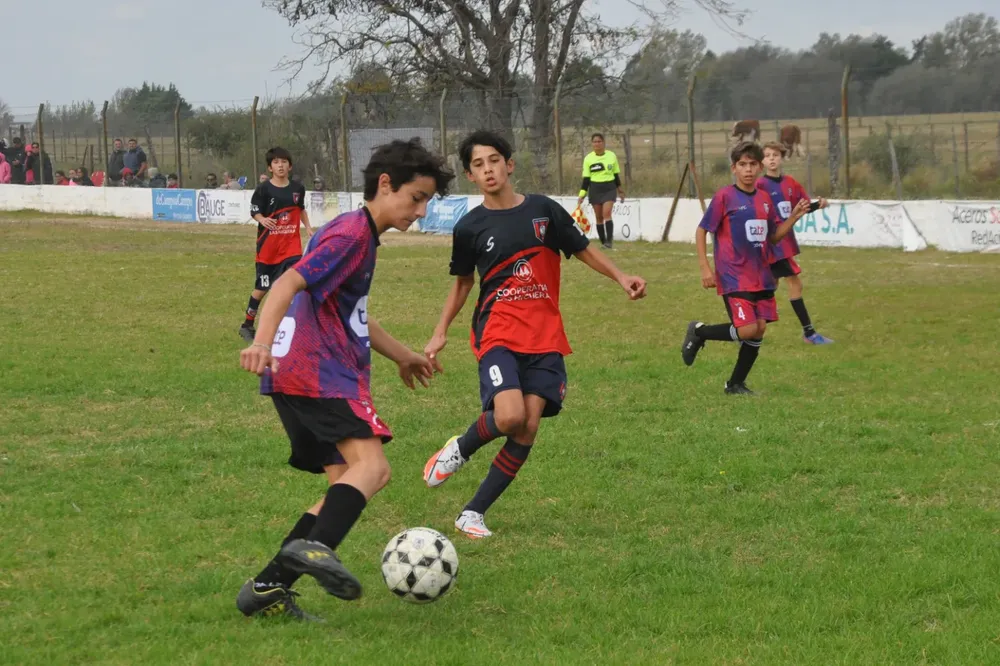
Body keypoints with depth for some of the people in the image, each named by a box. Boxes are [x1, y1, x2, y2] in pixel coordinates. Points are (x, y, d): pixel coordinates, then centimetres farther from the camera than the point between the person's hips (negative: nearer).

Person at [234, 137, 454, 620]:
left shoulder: (362, 235, 25)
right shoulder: (351, 233, -7)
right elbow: (289, 284, -20)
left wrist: (400, 355, 47)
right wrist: (262, 343, -34)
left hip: (298, 379, 10)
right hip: (318, 370, -10)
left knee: (348, 483, 6)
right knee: (371, 466, -25)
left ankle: (268, 589, 1)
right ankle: (315, 547, -47)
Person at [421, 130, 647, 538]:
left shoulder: (543, 210, 3)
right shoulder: (470, 227, 2)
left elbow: (582, 250, 14)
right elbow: (463, 281, 16)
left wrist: (621, 278, 0)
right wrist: (441, 333, 12)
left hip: (544, 338, 2)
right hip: (498, 334, -2)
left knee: (528, 429, -7)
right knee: (509, 417, -25)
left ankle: (474, 513, 4)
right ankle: (460, 450, 8)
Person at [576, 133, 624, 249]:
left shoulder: (612, 156, 1)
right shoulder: (588, 159, -1)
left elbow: (616, 175, 11)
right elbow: (586, 179, 1)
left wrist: (620, 190, 16)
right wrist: (582, 195, -5)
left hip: (609, 188, -1)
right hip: (595, 189, 1)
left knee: (607, 214, -17)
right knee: (598, 217, 3)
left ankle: (610, 239, -18)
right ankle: (603, 242, 10)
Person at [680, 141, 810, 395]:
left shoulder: (764, 198, 10)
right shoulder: (725, 196, -8)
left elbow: (773, 236, 17)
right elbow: (701, 231, -5)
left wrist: (793, 218, 2)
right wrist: (705, 268, -12)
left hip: (760, 277, 6)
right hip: (733, 277, -6)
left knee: (759, 329, 3)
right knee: (747, 330, -16)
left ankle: (736, 384, 16)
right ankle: (698, 332, 8)